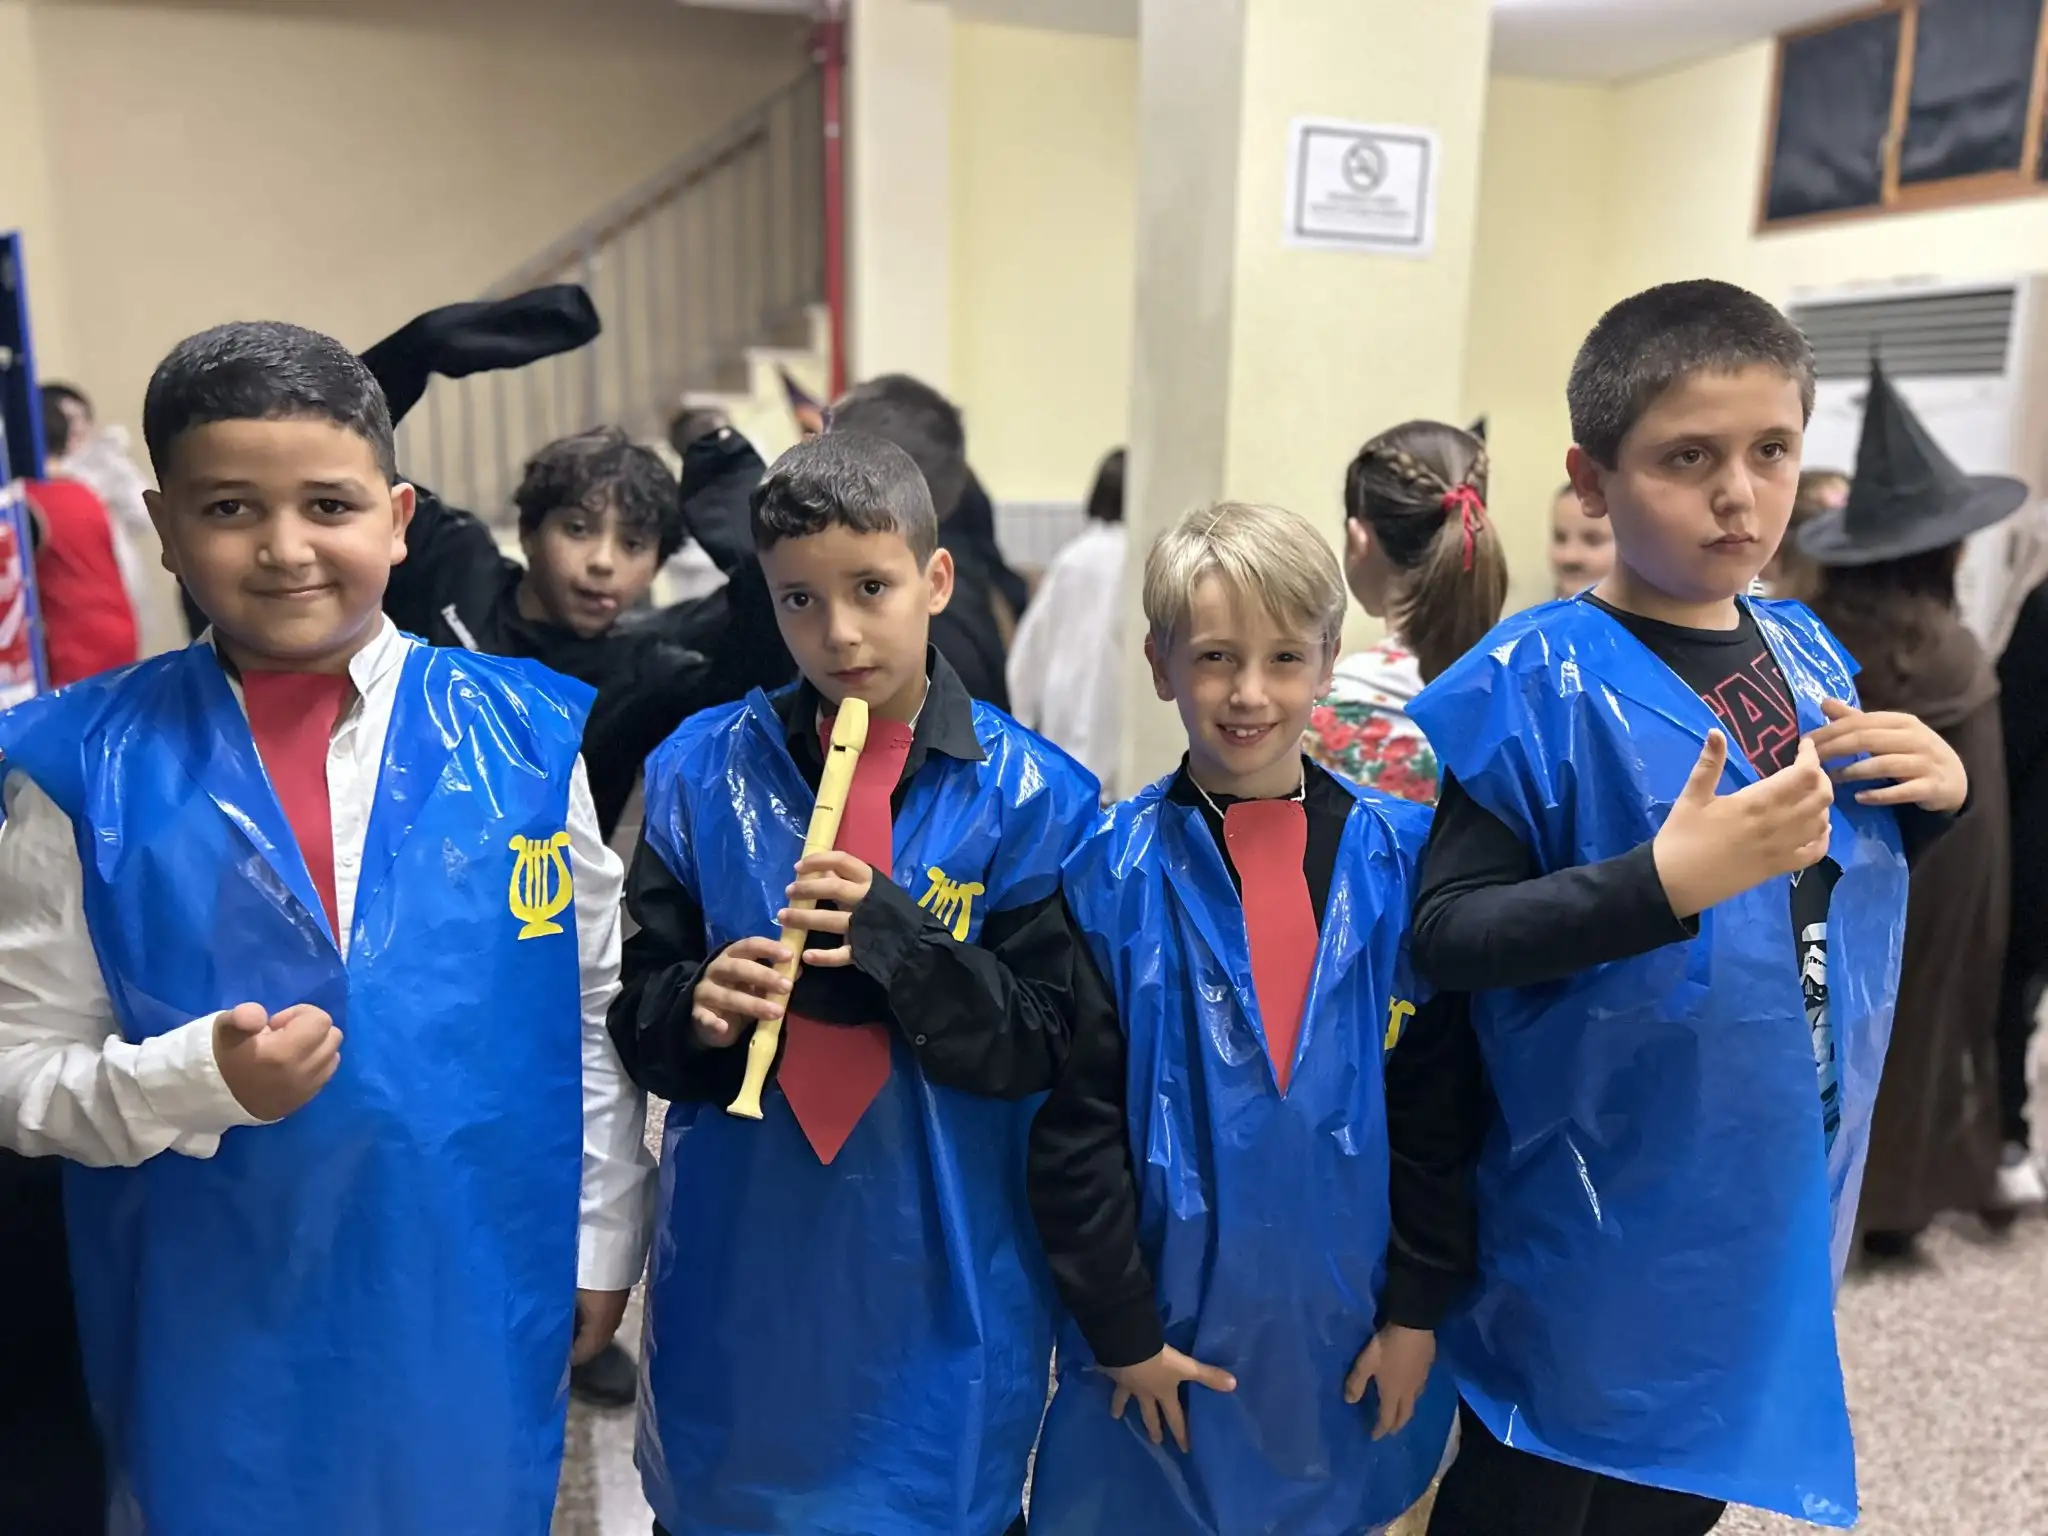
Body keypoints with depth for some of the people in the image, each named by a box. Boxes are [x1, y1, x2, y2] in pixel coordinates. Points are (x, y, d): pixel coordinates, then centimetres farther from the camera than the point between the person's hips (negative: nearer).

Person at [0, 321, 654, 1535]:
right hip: (213, 1328, 0)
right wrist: (195, 1078, -21)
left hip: (481, 1301, 1)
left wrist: (602, 1240, 5)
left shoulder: (527, 735, -7)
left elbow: (598, 1010, 0)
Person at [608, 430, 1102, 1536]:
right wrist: (700, 1013, -20)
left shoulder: (1029, 796, -7)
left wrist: (892, 934, -23)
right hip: (736, 1274, 2)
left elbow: (1046, 1041, -10)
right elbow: (638, 1019, 1)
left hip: (937, 1282, -1)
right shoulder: (701, 772, -1)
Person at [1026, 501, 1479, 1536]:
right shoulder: (1110, 873, -10)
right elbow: (1074, 1124, -8)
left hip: (1351, 1333, 2)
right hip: (1167, 1337, -1)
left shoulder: (1398, 858, -5)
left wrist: (1420, 1303, 0)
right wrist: (1122, 1327, -7)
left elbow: (1438, 1099, 0)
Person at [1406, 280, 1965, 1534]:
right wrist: (1665, 880, -32)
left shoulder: (1812, 654, 2)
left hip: (1773, 1205, 7)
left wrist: (1938, 795, -5)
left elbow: (1846, 877, 15)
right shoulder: (1536, 685, -19)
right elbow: (1447, 935, -21)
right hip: (1597, 1231, -6)